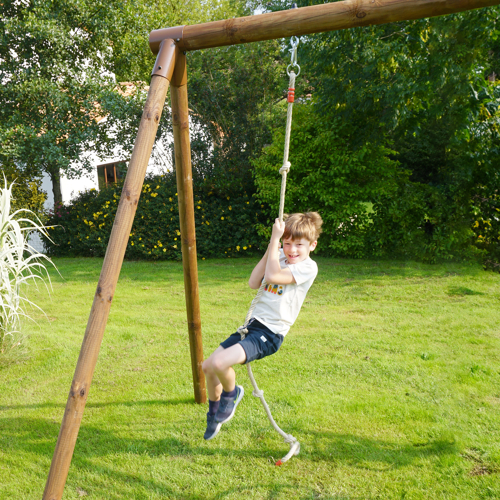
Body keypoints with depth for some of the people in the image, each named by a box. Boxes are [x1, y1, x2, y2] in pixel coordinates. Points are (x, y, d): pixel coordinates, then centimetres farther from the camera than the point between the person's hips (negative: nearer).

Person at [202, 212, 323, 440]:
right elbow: (254, 283, 0)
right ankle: (214, 415, 34)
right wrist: (272, 245, -3)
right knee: (208, 366, 9)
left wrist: (275, 237, -18)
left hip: (269, 334, -8)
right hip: (253, 324, 8)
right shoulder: (280, 258, 10)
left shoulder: (308, 267, -12)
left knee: (219, 363, -26)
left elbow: (272, 276, -25)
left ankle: (232, 394, 9)